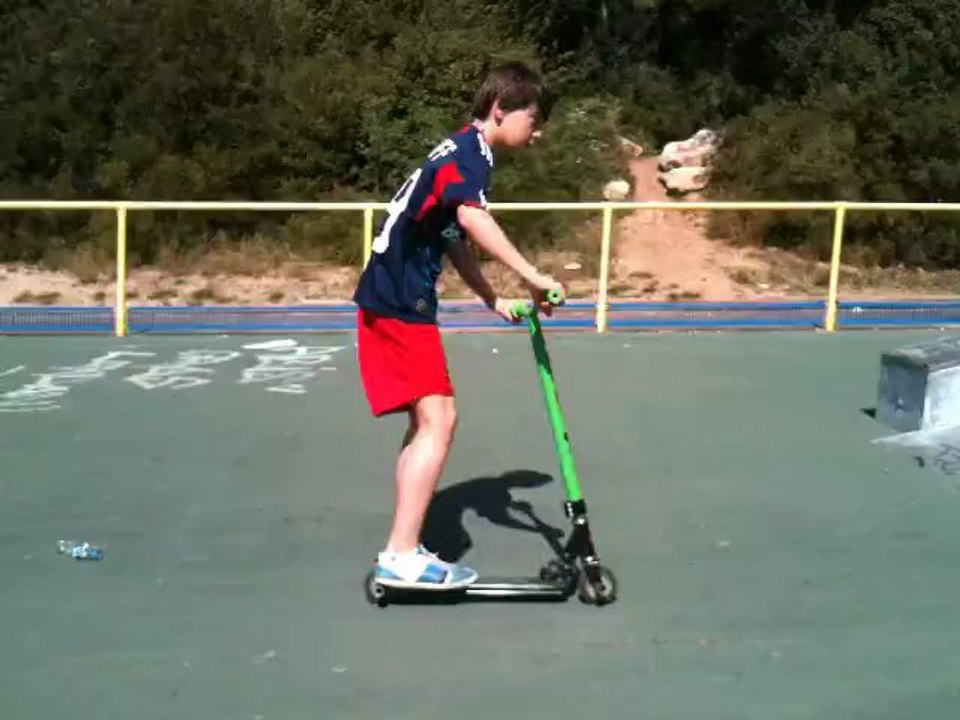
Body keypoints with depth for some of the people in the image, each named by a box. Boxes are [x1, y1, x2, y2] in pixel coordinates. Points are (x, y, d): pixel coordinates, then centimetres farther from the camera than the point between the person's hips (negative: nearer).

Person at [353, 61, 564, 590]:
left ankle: (401, 550, 17)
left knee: (425, 422, 13)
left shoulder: (461, 152, 20)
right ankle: (402, 556, -9)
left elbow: (453, 239, 24)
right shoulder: (472, 149, -11)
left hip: (393, 299, 10)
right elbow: (472, 217, -32)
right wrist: (532, 277, -32)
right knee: (438, 419, -11)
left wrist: (494, 299, 17)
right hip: (399, 302, -10)